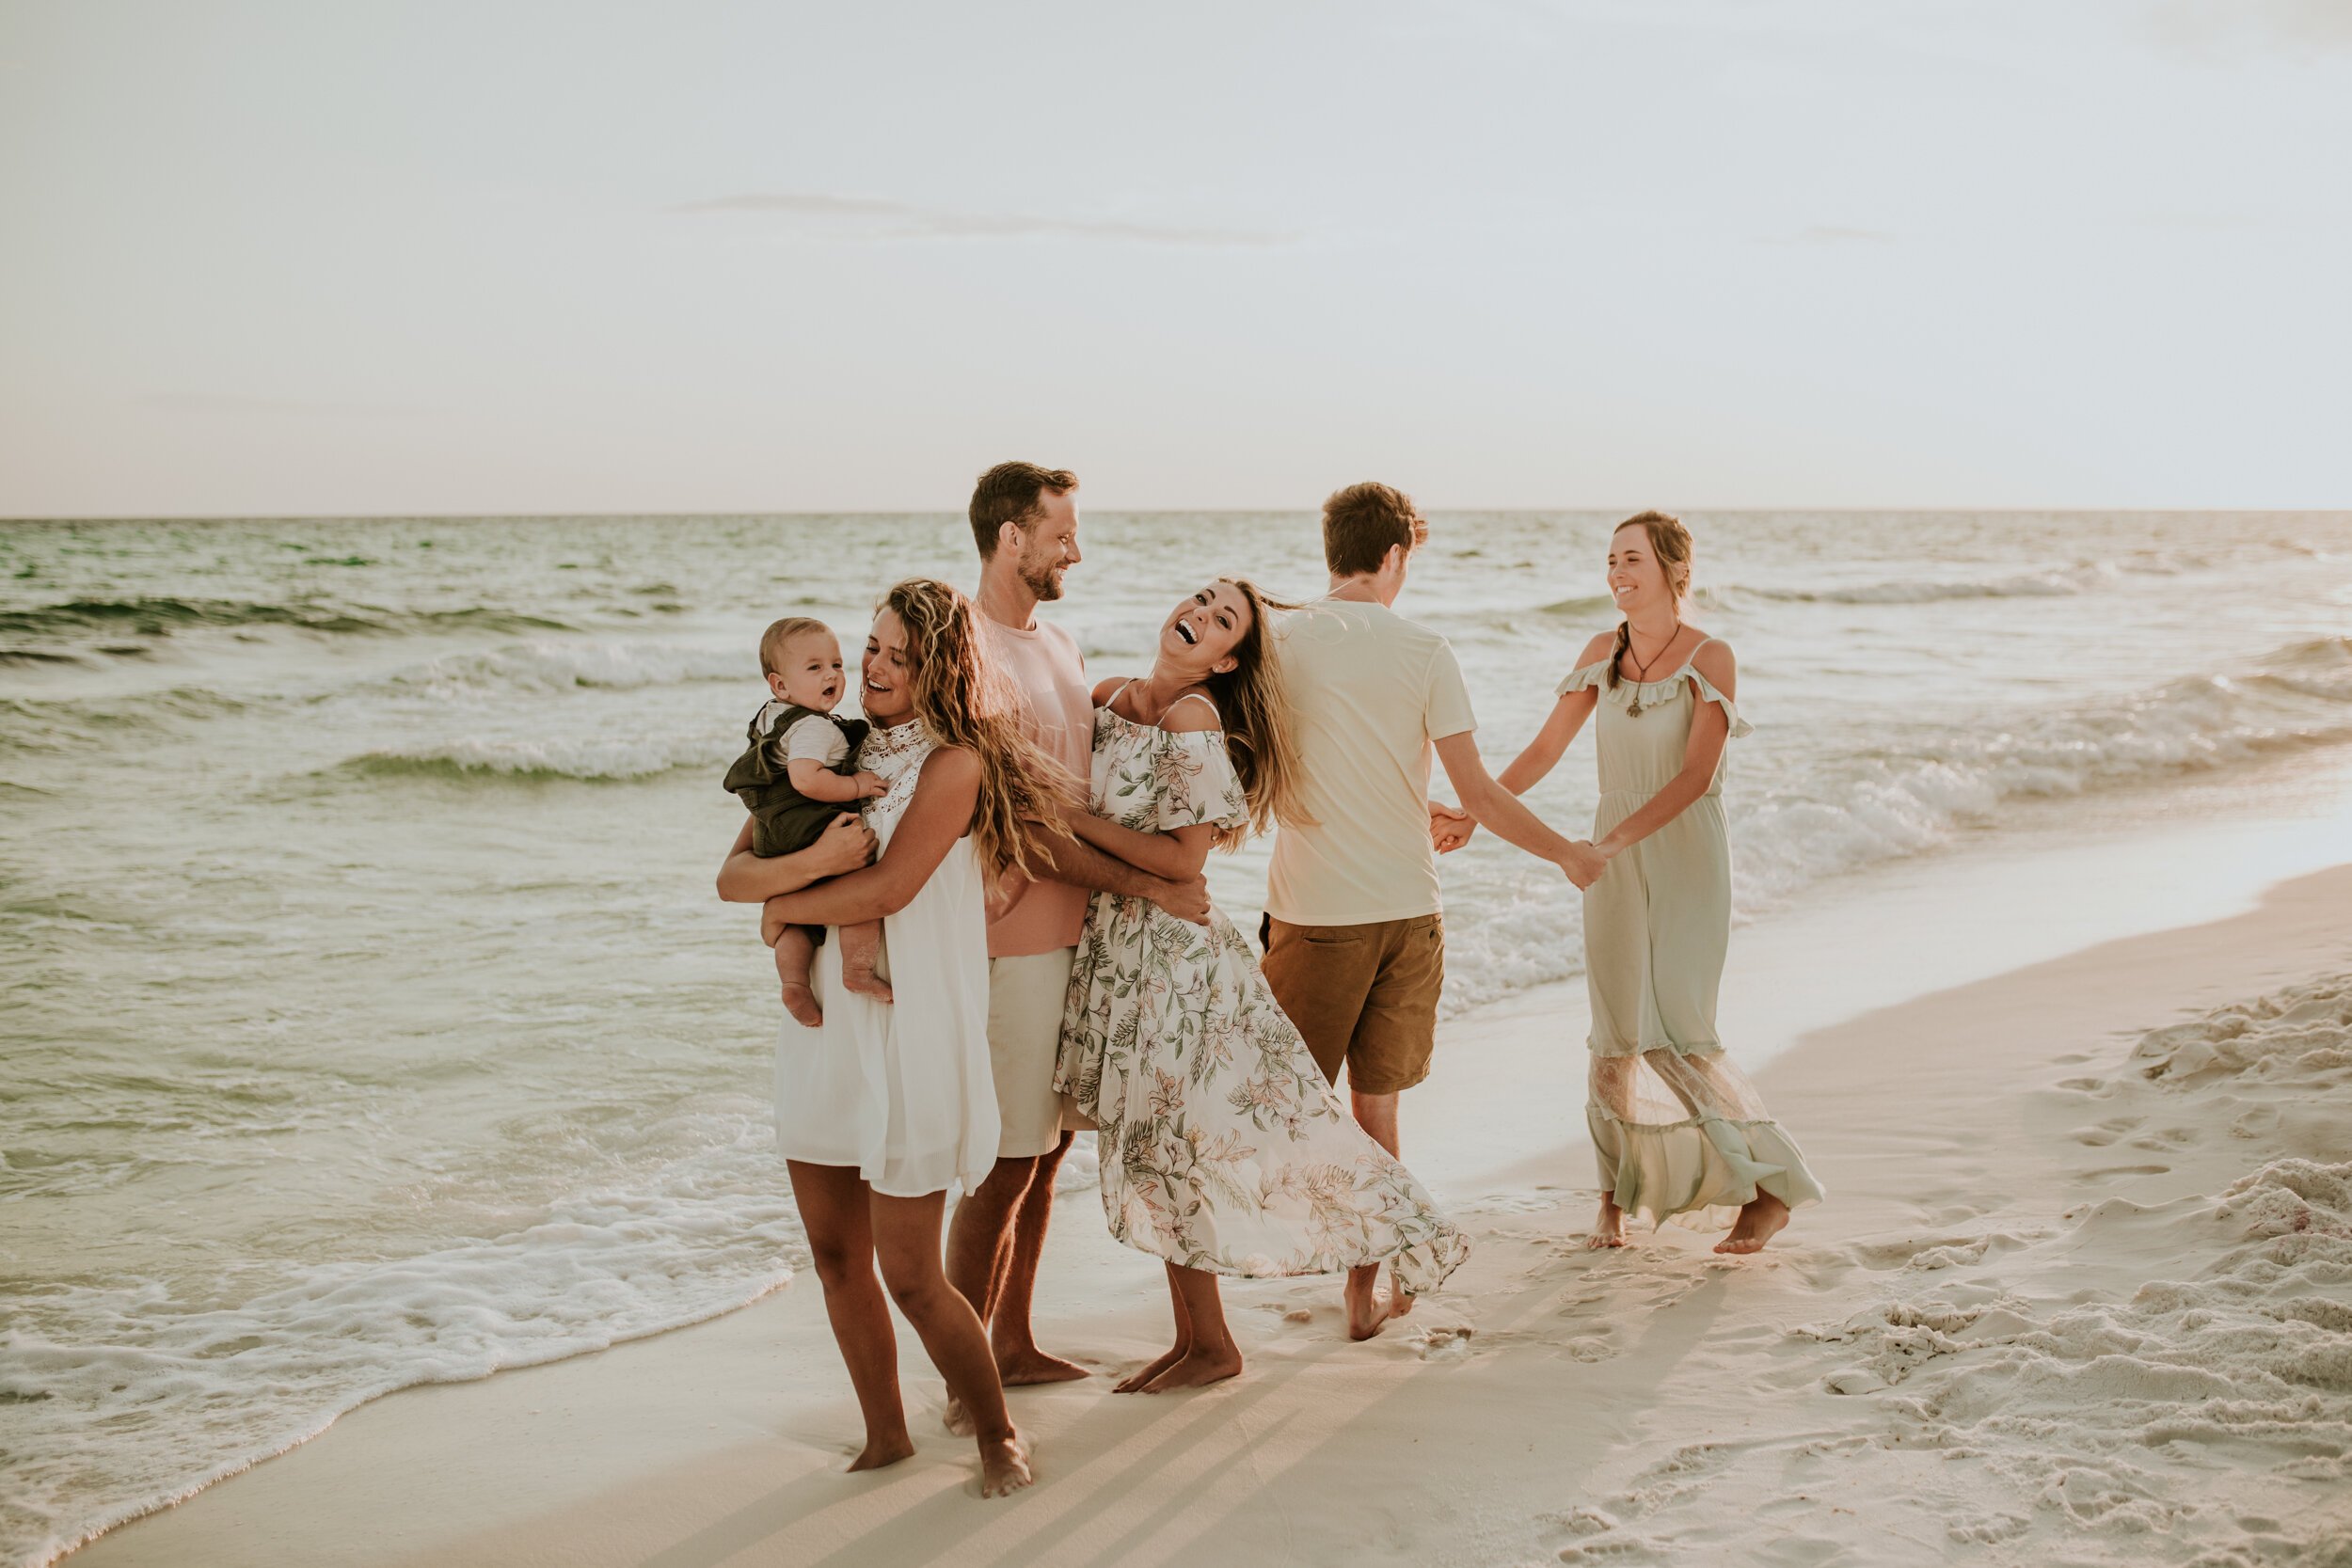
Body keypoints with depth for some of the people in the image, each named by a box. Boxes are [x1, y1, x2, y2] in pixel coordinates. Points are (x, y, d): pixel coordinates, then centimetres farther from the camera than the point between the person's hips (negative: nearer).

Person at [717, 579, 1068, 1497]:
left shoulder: (955, 763, -9)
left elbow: (888, 888, -19)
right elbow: (732, 873, 6)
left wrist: (784, 905, -5)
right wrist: (797, 868, -15)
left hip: (911, 1035, -7)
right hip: (822, 1030, 7)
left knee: (909, 1277, -3)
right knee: (836, 1256, 11)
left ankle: (997, 1434, 18)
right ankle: (885, 1436, 28)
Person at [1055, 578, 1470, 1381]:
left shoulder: (1193, 718, -15)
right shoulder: (1108, 696, 7)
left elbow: (1183, 856, -19)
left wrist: (1072, 821, -18)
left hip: (1170, 949, -8)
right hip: (1112, 947, 8)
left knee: (1173, 1142, -2)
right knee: (1156, 1147, 13)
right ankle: (1193, 1338, 23)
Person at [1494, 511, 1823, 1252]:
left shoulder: (1710, 658, -10)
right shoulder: (1603, 654, 5)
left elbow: (1695, 775, -18)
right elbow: (1545, 750, 7)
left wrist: (1615, 839, -30)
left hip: (1684, 854, -5)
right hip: (1614, 860, 5)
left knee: (1677, 1029, -12)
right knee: (1617, 1030, 6)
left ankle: (1769, 1189, 1)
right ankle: (1614, 1197, 19)